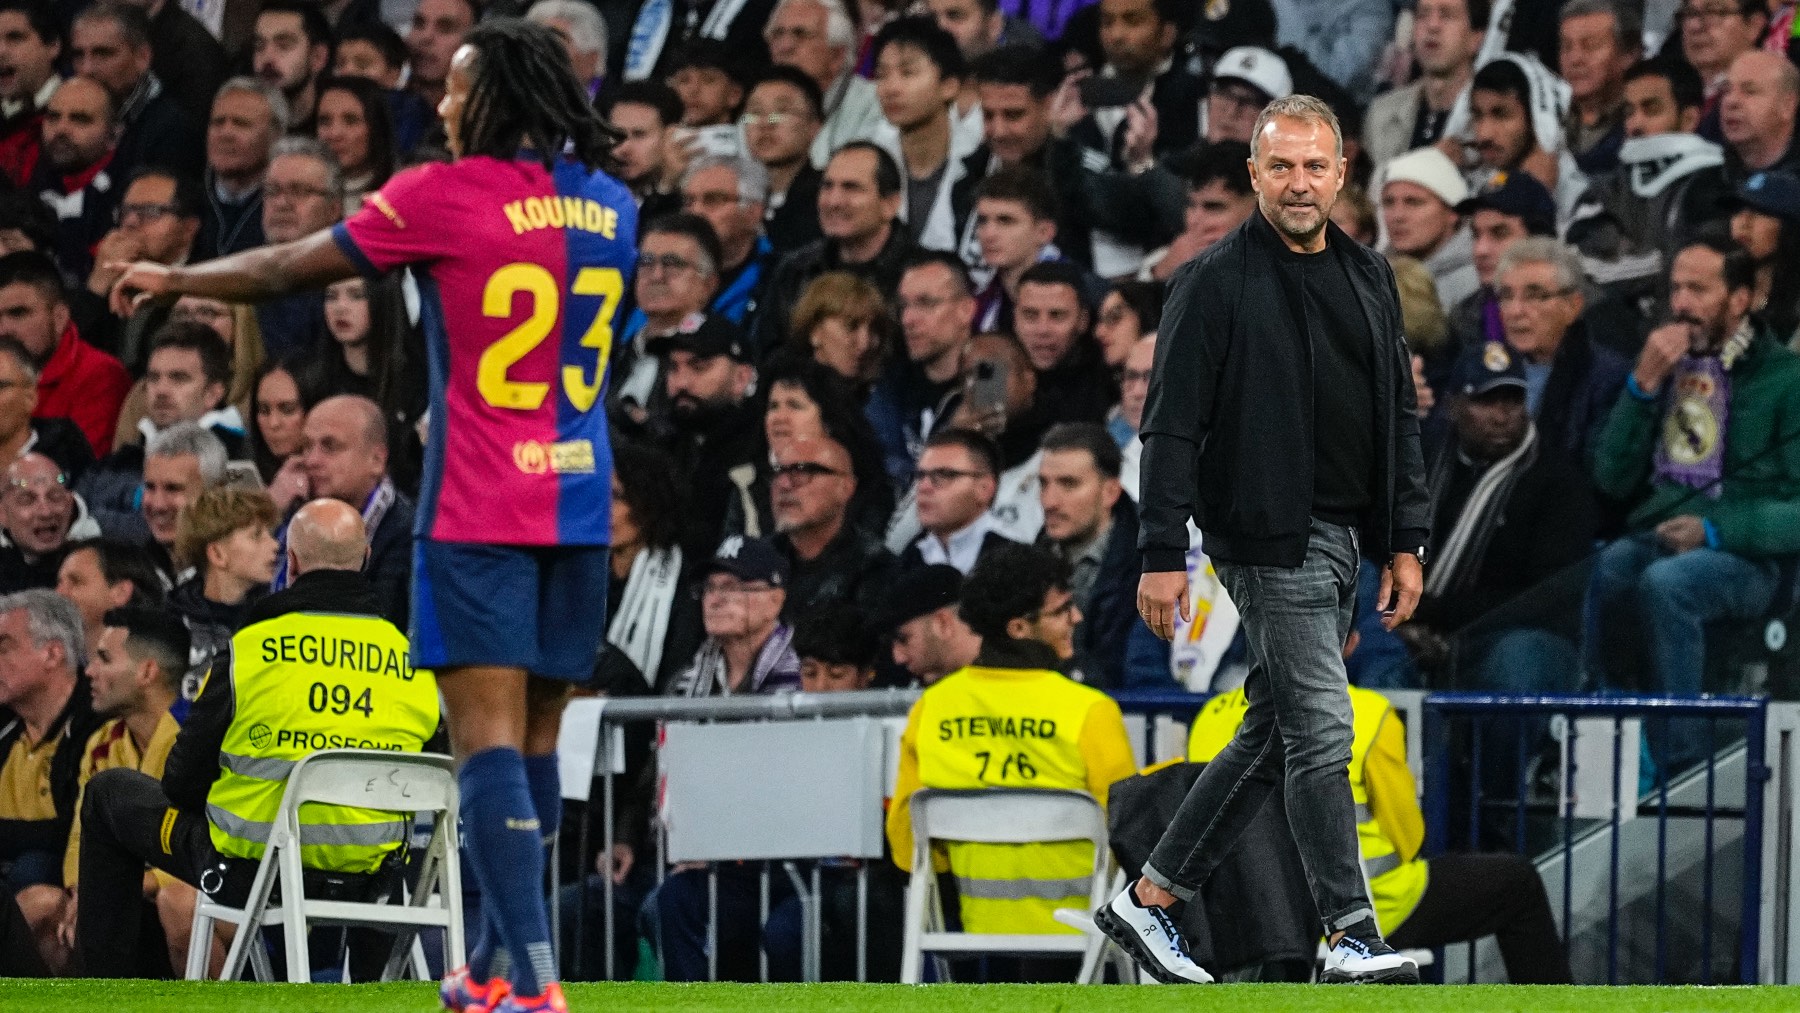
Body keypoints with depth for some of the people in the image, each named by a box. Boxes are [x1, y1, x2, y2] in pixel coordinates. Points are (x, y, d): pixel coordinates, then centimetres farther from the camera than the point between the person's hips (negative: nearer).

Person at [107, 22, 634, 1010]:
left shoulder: (446, 194, -8)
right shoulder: (613, 206, 9)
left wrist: (171, 278, 17)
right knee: (534, 739, 14)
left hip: (479, 510, -6)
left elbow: (289, 268, 1)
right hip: (578, 502, 6)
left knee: (489, 742, -9)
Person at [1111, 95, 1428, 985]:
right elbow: (1172, 426, -10)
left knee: (1274, 732, 11)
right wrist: (1162, 555, -15)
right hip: (1267, 536, -8)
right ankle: (1351, 937, -7)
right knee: (1320, 732, -10)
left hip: (1340, 539, 8)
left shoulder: (1368, 278, 12)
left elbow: (1400, 417, 17)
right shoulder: (1216, 284, -8)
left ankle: (1149, 898, 19)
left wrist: (1406, 541, 11)